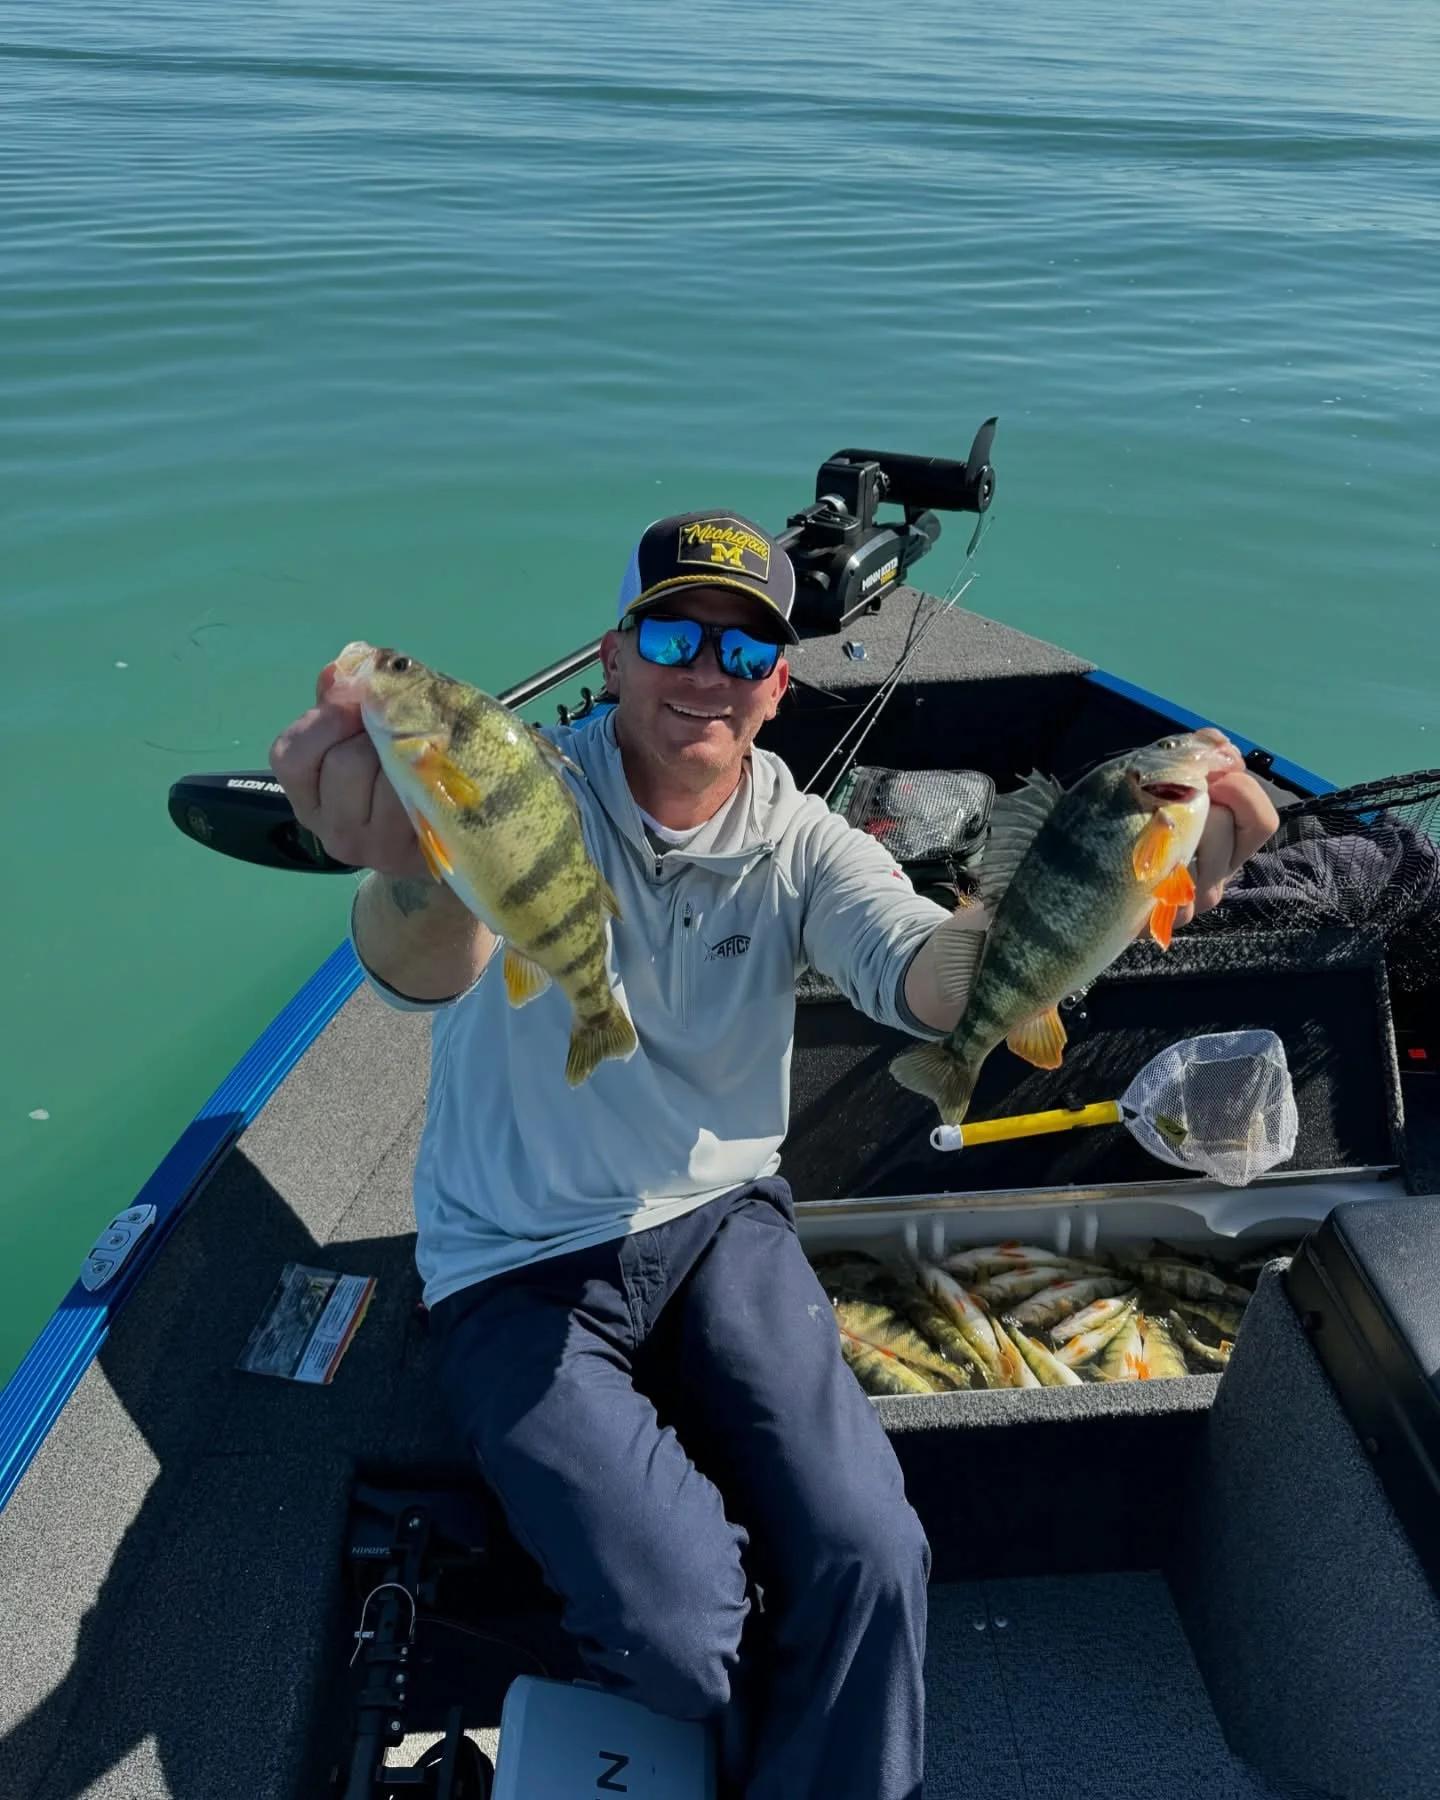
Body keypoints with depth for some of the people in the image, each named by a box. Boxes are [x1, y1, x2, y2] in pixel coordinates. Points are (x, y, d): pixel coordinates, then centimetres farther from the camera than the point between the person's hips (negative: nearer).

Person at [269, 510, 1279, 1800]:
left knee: (872, 1561, -16)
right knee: (688, 1634, -17)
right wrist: (414, 876, -62)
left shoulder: (803, 845, -5)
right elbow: (429, 969, -36)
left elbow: (927, 975, -25)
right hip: (517, 1269, -2)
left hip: (717, 1224, 3)